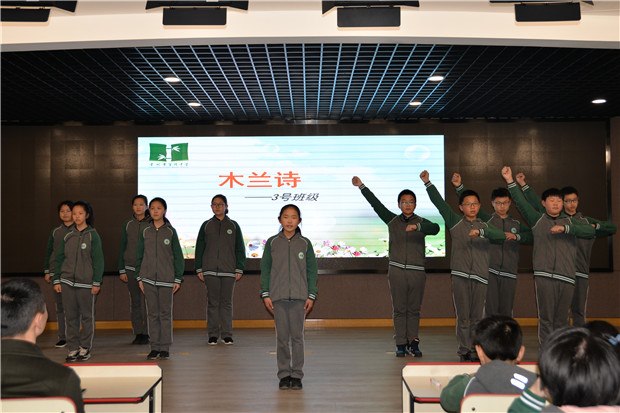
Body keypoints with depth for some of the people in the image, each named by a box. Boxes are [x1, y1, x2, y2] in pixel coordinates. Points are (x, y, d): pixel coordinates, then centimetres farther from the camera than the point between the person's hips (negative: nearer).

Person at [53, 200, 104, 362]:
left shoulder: (93, 235, -4)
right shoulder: (68, 236, 7)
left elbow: (98, 260, -6)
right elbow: (60, 258, 11)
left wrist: (96, 282, -9)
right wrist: (57, 280, 6)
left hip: (86, 283, -3)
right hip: (67, 282, 4)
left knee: (87, 316, 5)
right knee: (71, 316, 7)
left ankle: (85, 347, 16)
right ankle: (73, 347, 15)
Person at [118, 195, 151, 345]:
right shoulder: (127, 225, 9)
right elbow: (122, 248, 11)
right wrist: (121, 270, 6)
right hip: (131, 269, 3)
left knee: (146, 302, -7)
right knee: (134, 302, 6)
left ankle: (146, 333, 0)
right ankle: (137, 333, 13)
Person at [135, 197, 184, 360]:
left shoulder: (170, 232, 0)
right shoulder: (145, 232, 6)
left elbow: (178, 256, 2)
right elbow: (139, 256, 11)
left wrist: (178, 279, -2)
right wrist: (139, 278, 6)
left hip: (166, 278, -2)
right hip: (148, 278, 2)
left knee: (165, 313, 2)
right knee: (152, 313, 6)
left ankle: (165, 348, 9)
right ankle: (154, 347, 14)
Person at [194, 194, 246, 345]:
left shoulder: (233, 226, 7)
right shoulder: (206, 225, 8)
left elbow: (240, 249, 8)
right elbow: (199, 248, 10)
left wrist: (239, 269, 1)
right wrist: (199, 269, 3)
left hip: (228, 270, 0)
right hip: (210, 270, 0)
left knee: (227, 302, 2)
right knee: (212, 302, 2)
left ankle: (227, 334, 9)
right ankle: (212, 335, 8)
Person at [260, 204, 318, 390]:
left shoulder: (305, 243, 4)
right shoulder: (272, 242, 4)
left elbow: (312, 270, 6)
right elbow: (265, 269, 6)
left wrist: (311, 295, 1)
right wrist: (265, 294, 1)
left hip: (299, 296, 0)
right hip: (278, 297, 0)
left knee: (297, 335, 2)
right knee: (282, 336, 4)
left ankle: (297, 374, 11)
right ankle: (284, 374, 14)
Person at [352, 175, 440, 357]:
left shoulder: (421, 222, 5)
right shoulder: (392, 220, 9)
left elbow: (435, 228, -15)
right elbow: (376, 204, 6)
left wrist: (417, 227, -32)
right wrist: (361, 186, 4)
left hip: (417, 272, 0)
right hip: (397, 270, 1)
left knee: (414, 310, 5)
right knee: (399, 309, 3)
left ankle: (413, 342, 12)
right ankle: (400, 344, 8)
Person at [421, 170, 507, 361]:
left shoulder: (485, 226, 13)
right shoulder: (455, 222, 9)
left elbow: (501, 235, -6)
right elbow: (439, 203, 0)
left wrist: (481, 232, -20)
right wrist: (427, 183, -8)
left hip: (480, 276, 2)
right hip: (460, 275, -2)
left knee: (476, 317, 6)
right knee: (463, 316, 0)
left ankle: (475, 351, 13)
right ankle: (464, 351, 6)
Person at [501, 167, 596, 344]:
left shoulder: (569, 221, 14)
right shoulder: (537, 219, 9)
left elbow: (590, 231, -1)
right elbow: (521, 202, -2)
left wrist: (565, 228, -13)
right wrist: (510, 181, -13)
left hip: (566, 276, 2)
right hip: (544, 275, -2)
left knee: (562, 318, 7)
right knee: (546, 317, -2)